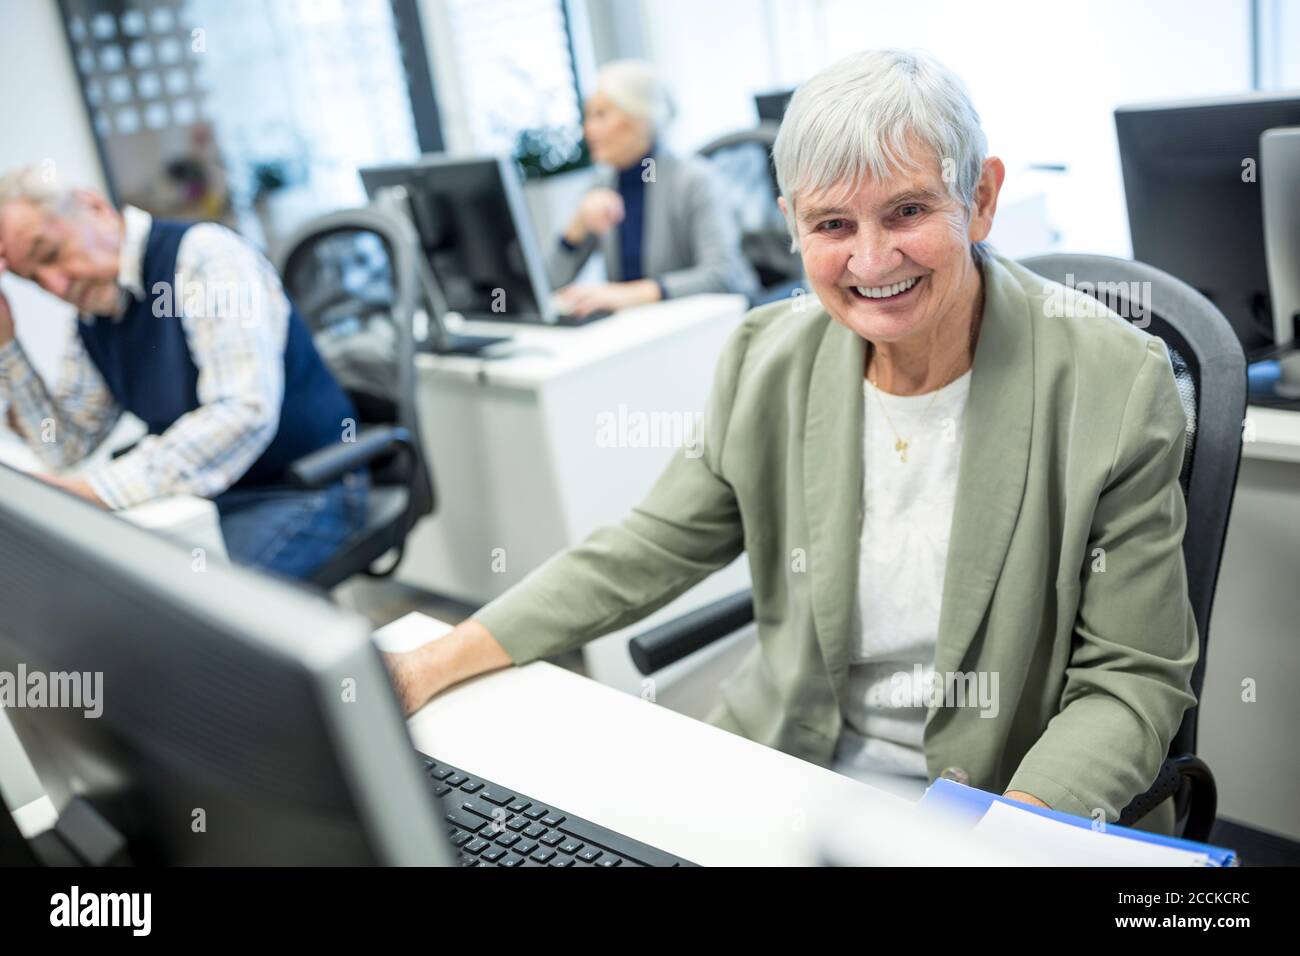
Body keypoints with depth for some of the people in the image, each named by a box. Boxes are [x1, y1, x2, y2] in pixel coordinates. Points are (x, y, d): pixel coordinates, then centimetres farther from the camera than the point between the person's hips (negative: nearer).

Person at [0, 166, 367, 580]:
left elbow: (245, 412, -27)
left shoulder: (204, 253, -15)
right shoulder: (92, 319, 10)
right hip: (203, 495, 8)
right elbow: (65, 445, 10)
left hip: (297, 497, -7)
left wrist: (100, 487, -29)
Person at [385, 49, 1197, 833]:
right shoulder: (769, 362, -5)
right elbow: (649, 553, 1)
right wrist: (433, 667, -5)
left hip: (1034, 808, -2)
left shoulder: (1115, 387, -16)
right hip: (784, 780, 3)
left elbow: (1133, 678, -11)